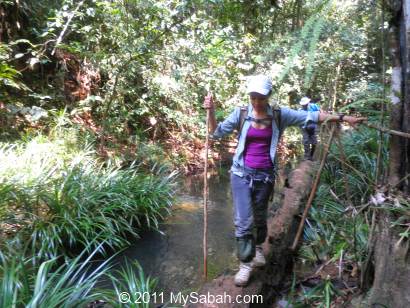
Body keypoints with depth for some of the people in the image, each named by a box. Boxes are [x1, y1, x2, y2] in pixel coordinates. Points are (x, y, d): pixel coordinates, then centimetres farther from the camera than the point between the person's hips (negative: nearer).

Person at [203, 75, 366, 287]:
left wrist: (343, 118, -1)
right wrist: (211, 112, -17)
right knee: (243, 221, -5)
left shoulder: (279, 115, -2)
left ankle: (258, 247, 46)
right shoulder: (241, 114, -5)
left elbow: (311, 116, 0)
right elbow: (217, 133, -2)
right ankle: (245, 264, 13)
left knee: (260, 217, 17)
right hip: (242, 173, -1)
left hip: (265, 174, 2)